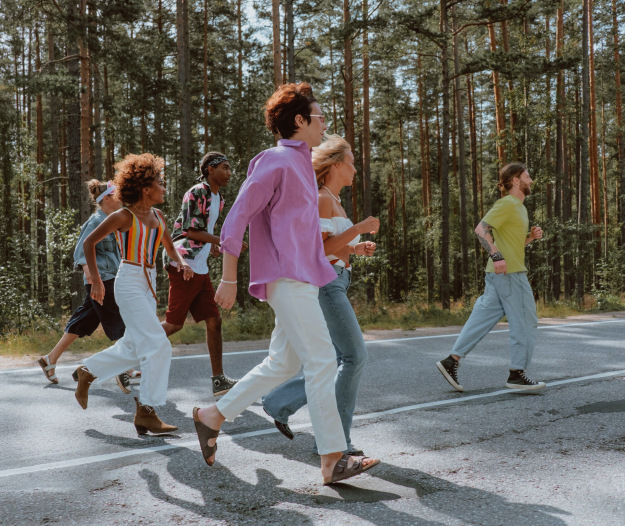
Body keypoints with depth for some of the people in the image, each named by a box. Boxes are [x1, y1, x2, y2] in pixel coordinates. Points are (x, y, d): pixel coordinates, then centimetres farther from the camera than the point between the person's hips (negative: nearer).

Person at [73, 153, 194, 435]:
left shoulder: (157, 216, 10)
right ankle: (146, 412, -6)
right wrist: (96, 280, -7)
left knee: (134, 348, 16)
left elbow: (170, 247, 22)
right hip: (129, 283, -8)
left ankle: (88, 372, 37)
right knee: (158, 345, -13)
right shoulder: (124, 216, -10)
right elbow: (89, 242, -3)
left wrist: (181, 263, 0)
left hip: (148, 284, 8)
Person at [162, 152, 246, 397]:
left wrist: (210, 244, 13)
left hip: (200, 269, 9)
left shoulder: (217, 198, 18)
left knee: (214, 321, 4)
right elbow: (192, 231, -17)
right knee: (174, 324, -5)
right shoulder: (198, 193, -11)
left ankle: (219, 380, 8)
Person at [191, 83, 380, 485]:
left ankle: (212, 416, 23)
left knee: (283, 363, 13)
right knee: (322, 361, -11)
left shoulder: (301, 164, 21)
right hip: (287, 276, -10)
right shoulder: (276, 161, -9)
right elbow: (237, 218, -11)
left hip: (301, 277, 10)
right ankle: (333, 459, -7)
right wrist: (229, 279, -12)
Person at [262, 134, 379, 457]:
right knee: (355, 357, -9)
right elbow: (317, 250, -19)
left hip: (333, 286, 10)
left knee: (341, 362, 8)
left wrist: (357, 249, 11)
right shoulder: (321, 199, -10)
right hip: (322, 284, -10)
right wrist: (359, 228, -16)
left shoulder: (334, 202, 20)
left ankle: (280, 404, 15)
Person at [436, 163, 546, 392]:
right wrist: (496, 256, -26)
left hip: (499, 274, 10)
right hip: (509, 272, -10)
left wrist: (531, 236, 11)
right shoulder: (506, 204, -9)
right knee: (524, 322, -2)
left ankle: (451, 361, 4)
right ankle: (517, 374, 3)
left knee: (484, 318, 6)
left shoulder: (519, 207, 23)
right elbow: (481, 229, -19)